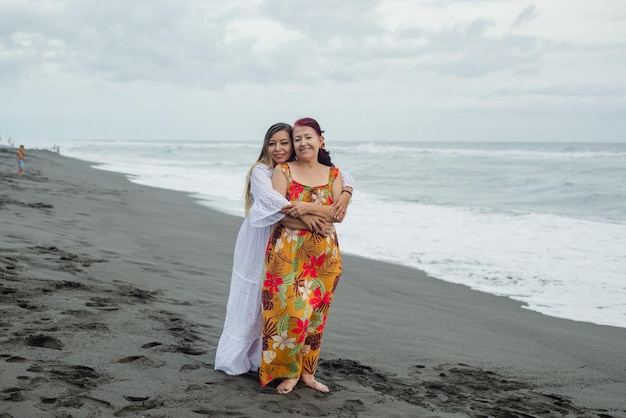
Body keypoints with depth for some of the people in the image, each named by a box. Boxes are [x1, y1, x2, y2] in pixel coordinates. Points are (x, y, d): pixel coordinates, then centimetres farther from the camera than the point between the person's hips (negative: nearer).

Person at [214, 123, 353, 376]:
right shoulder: (260, 170, -10)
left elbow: (344, 177, -3)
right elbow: (268, 196, -31)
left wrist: (345, 196, -24)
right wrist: (302, 214, -41)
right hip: (258, 243, -3)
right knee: (250, 299, 4)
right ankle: (235, 359, 18)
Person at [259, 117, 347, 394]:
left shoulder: (333, 174, 10)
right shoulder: (283, 170, 4)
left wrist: (307, 207, -18)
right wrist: (322, 212, -15)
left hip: (323, 254, 3)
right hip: (287, 251, -2)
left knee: (315, 314, 7)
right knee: (290, 310, -10)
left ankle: (306, 372, 19)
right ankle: (287, 372, 5)